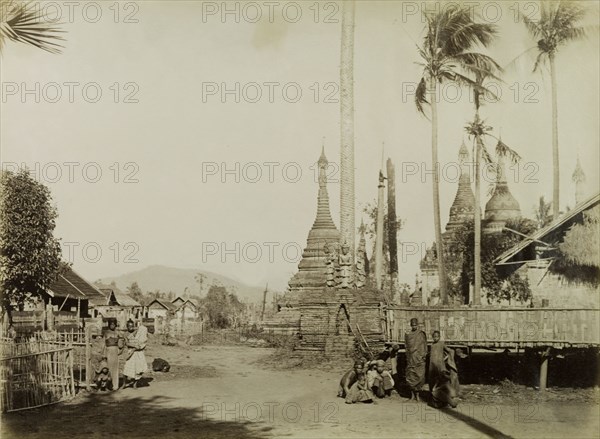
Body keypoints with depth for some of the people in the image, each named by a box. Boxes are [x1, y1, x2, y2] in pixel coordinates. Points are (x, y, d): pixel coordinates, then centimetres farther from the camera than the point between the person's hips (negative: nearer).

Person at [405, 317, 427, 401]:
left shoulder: (422, 334, 7)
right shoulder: (407, 335, 10)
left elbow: (425, 345, 9)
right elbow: (406, 346, 10)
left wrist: (424, 354, -2)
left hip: (419, 358, -1)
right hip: (411, 358, 1)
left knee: (419, 376, -5)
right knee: (411, 376, -2)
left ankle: (417, 394, 4)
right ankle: (412, 394, 7)